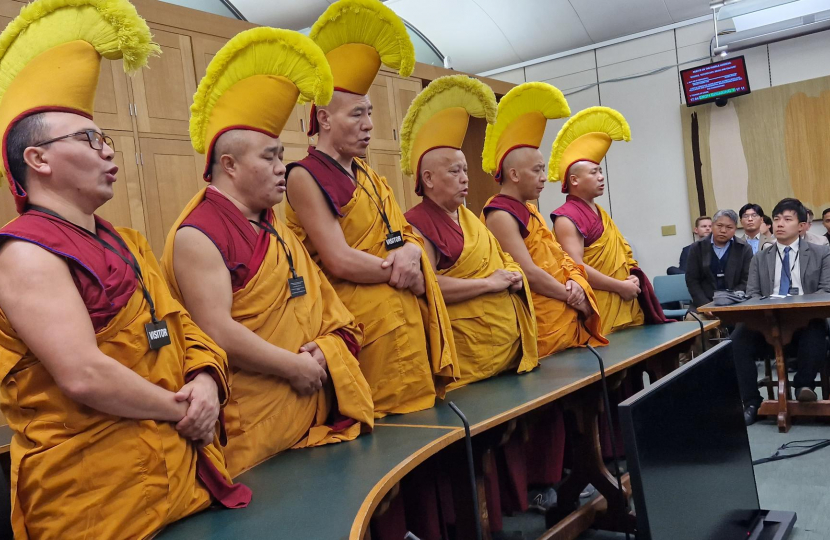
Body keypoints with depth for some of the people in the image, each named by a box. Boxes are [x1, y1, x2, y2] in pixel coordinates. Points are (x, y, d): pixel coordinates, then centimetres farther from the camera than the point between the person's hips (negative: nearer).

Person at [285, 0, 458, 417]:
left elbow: (409, 235, 15)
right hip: (363, 326, -7)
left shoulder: (369, 178, 16)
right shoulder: (306, 176, -7)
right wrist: (403, 273, -6)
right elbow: (340, 261, -16)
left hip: (407, 321, 7)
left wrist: (411, 253, -8)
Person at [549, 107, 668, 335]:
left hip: (625, 309, 9)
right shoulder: (567, 218, -11)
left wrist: (633, 277, 2)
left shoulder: (600, 213, 18)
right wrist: (620, 286, -14)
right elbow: (577, 268, -20)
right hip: (598, 313, -9)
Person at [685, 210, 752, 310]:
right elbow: (692, 280, 4)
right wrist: (705, 305, -10)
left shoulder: (744, 249, 6)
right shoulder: (697, 248, 7)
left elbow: (746, 282, 2)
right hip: (704, 304, 0)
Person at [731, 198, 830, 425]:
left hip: (806, 322, -2)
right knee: (740, 337, -28)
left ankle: (803, 384, -17)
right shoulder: (760, 259, 19)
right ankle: (751, 402, -21)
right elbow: (751, 295, 10)